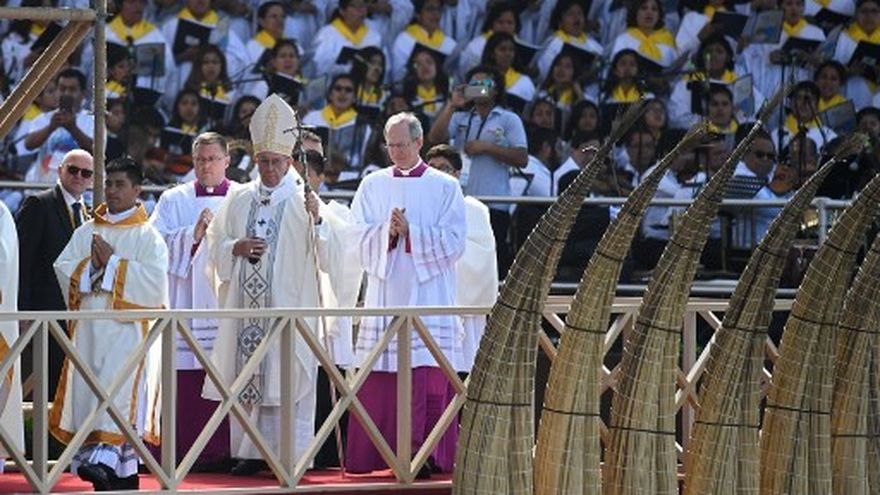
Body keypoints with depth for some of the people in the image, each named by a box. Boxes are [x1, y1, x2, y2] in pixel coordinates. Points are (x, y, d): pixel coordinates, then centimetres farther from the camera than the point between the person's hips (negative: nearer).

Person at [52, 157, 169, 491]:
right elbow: (64, 269, 8)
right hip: (89, 326, 5)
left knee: (118, 387, -18)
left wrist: (113, 262, -11)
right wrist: (91, 265, -10)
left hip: (127, 328, -5)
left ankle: (108, 455, -29)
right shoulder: (86, 232, 16)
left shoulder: (147, 236, 2)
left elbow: (154, 280, -10)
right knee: (88, 388, 0)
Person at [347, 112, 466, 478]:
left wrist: (410, 232, -12)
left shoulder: (445, 188, 5)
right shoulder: (373, 185, 12)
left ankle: (424, 454, -7)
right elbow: (360, 238, 4)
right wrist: (388, 232, -14)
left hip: (429, 300, -2)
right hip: (384, 294, 2)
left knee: (428, 382, -8)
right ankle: (370, 456, 3)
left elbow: (453, 242, -3)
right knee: (379, 384, -1)